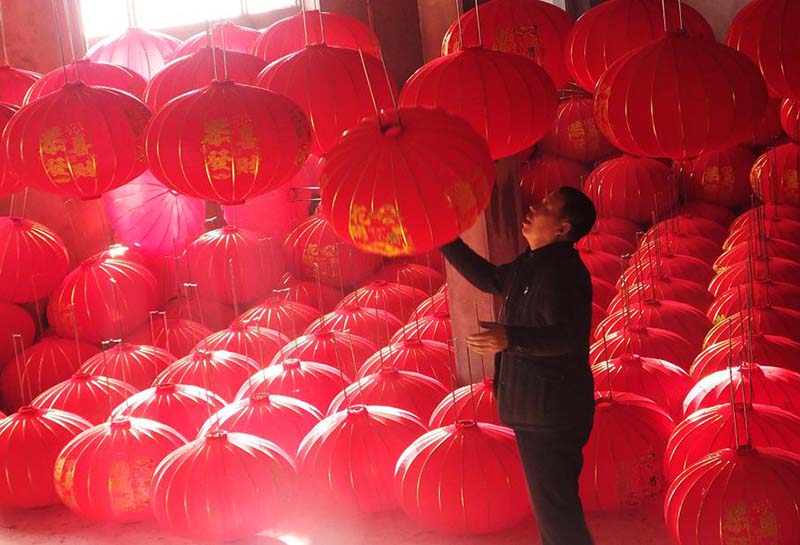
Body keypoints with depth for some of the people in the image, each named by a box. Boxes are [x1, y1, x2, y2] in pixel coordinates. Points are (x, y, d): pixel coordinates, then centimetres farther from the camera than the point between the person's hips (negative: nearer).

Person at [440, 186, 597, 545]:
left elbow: (568, 336, -31)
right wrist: (447, 241, 18)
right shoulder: (533, 264, 10)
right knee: (550, 499, 24)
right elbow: (489, 278, 23)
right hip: (536, 404, 11)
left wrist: (511, 338, -44)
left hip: (551, 410, -10)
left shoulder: (562, 271, -22)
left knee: (553, 504, -1)